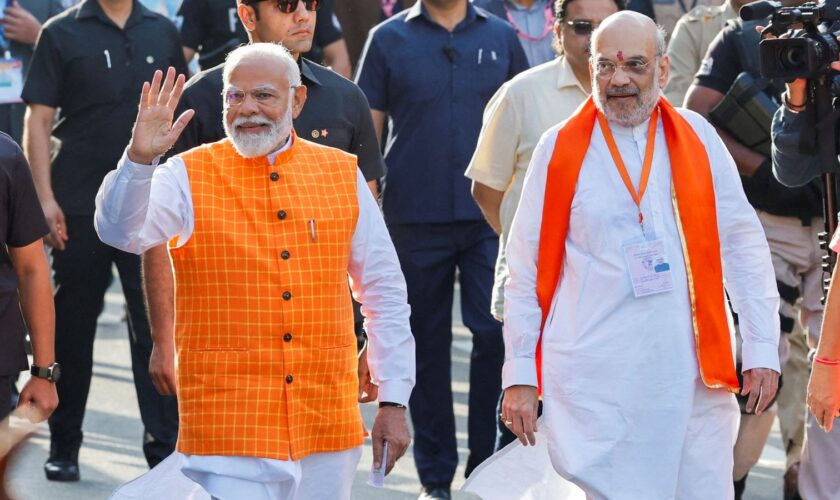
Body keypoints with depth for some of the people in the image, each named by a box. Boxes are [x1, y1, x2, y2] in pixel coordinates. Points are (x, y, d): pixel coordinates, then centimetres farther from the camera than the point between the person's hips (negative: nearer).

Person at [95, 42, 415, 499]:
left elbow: (384, 293, 12)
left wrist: (394, 401, 8)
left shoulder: (342, 175, 9)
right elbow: (121, 232, -14)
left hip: (328, 429, 3)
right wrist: (139, 157, -30)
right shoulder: (189, 178, 2)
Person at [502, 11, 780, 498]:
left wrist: (762, 348, 3)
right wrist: (520, 375, 1)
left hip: (694, 376, 2)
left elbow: (743, 245, 9)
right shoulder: (561, 149, 2)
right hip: (594, 381, -2)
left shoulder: (696, 138, 7)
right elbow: (526, 270, 5)